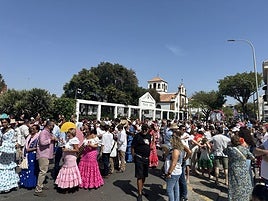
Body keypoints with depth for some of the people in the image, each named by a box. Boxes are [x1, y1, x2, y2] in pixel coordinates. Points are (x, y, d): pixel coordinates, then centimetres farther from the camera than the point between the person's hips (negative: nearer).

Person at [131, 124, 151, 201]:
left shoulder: (149, 136, 7)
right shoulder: (137, 136, -10)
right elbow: (132, 147, -8)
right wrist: (133, 156, -8)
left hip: (146, 158, 6)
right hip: (139, 158, -5)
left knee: (144, 175, 17)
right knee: (139, 176, -2)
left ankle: (141, 189, 37)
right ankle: (140, 193, 8)